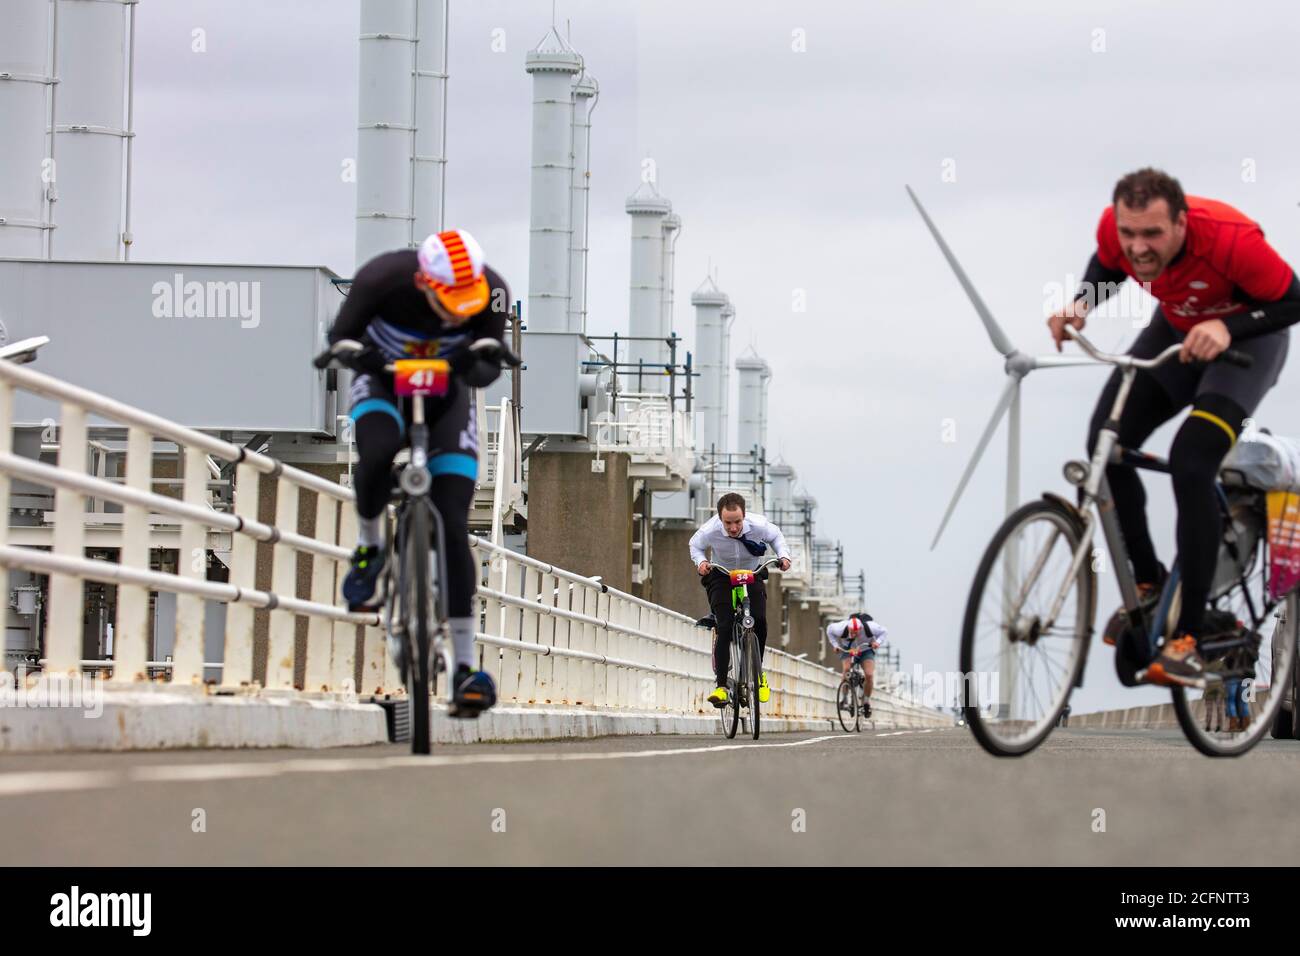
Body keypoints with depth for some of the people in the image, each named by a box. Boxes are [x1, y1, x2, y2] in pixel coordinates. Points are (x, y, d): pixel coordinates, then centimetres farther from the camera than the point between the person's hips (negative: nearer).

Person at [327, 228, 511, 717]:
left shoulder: (492, 291, -27)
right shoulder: (382, 278, -31)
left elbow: (490, 365, -14)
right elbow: (341, 334, -14)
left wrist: (477, 365, -39)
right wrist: (355, 350, -38)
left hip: (446, 391, 1)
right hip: (384, 381, -1)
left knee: (452, 528, -9)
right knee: (378, 453, -37)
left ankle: (465, 669, -8)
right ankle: (368, 548, -6)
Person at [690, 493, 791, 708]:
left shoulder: (758, 526, -27)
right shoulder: (709, 531, -29)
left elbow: (776, 536, -2)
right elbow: (695, 545, -4)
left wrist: (783, 555, -17)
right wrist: (700, 561, -22)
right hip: (721, 577, -1)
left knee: (759, 621, -20)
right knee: (724, 628, -19)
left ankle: (758, 672, 3)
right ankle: (721, 686, -17)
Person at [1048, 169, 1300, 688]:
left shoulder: (1230, 238, -38)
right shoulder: (1115, 227, -24)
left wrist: (1227, 327, -39)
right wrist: (1080, 303, -18)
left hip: (1246, 337, -5)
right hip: (1176, 327, 6)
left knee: (1191, 464, -24)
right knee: (1106, 445, -9)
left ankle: (1187, 639, -20)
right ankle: (1147, 584, 13)